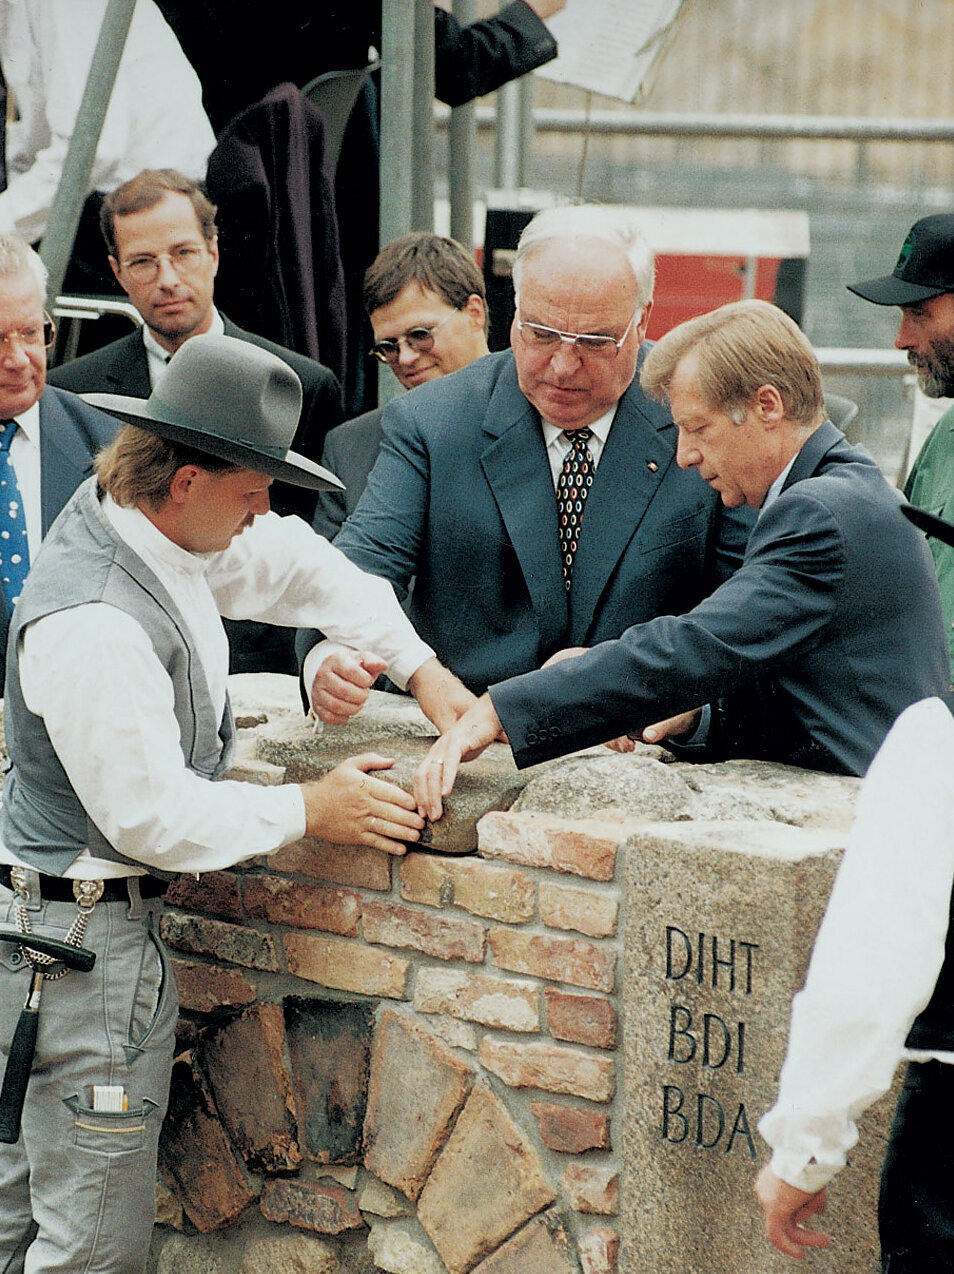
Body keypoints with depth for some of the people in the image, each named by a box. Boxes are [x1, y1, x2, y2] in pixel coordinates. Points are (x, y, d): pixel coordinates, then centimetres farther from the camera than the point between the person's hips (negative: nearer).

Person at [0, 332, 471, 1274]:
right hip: (83, 941, -10)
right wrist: (309, 811, -13)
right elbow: (154, 815, -23)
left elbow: (293, 564, 15)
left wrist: (421, 667, 9)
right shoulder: (93, 628, -28)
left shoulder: (129, 516, 1)